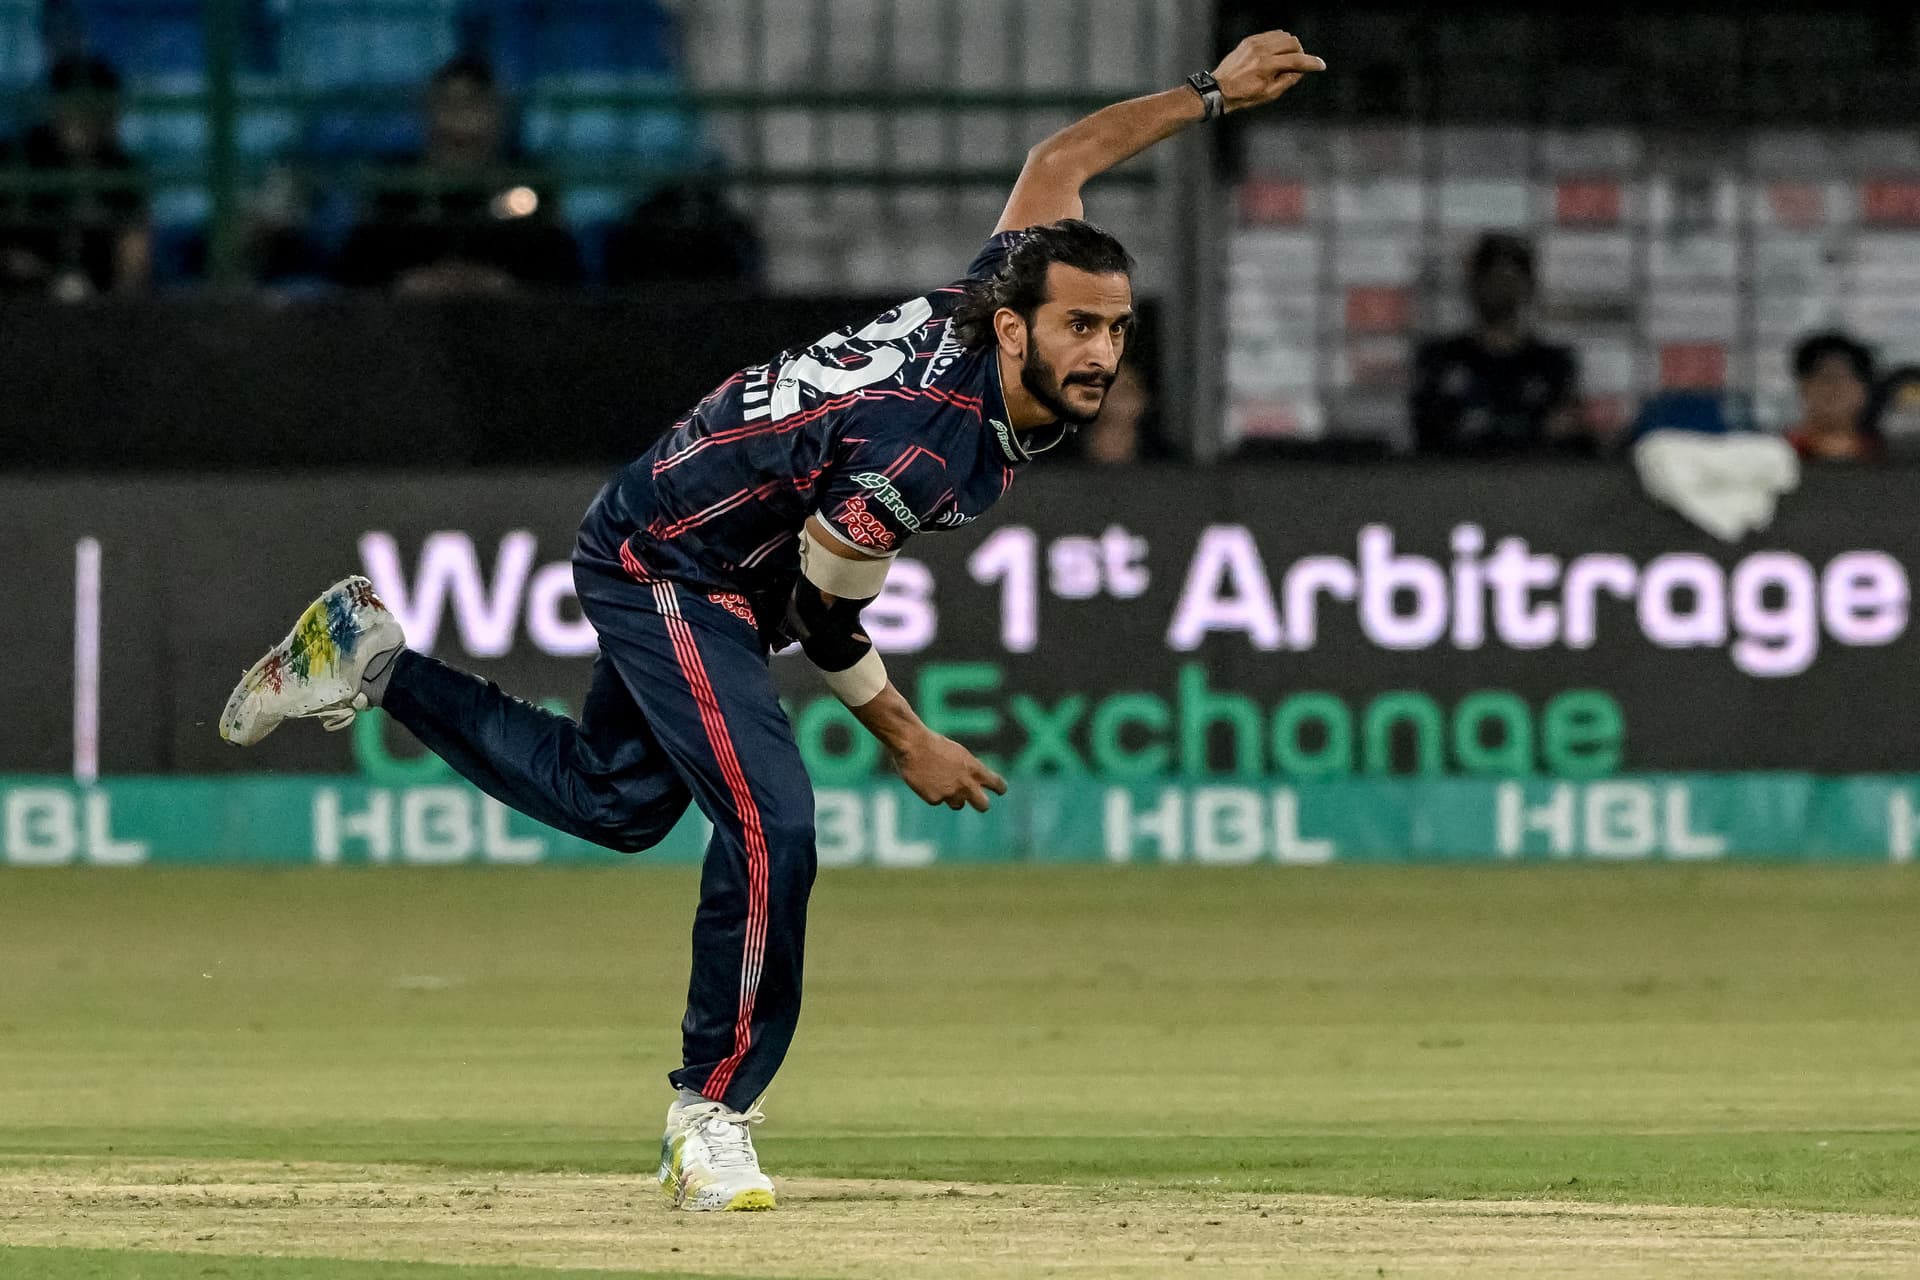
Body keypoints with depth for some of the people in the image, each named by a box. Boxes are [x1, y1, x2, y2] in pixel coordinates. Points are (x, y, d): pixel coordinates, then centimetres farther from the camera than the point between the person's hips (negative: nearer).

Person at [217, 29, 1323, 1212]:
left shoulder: (1000, 295, -14)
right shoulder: (923, 449, -36)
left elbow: (1060, 161, 4)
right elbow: (821, 611, -21)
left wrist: (1212, 94, 7)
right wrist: (909, 743, -7)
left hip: (698, 565, 10)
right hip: (666, 570, -10)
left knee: (616, 800, 25)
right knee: (770, 821, -21)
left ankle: (373, 661, 32)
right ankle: (712, 1115, -8)